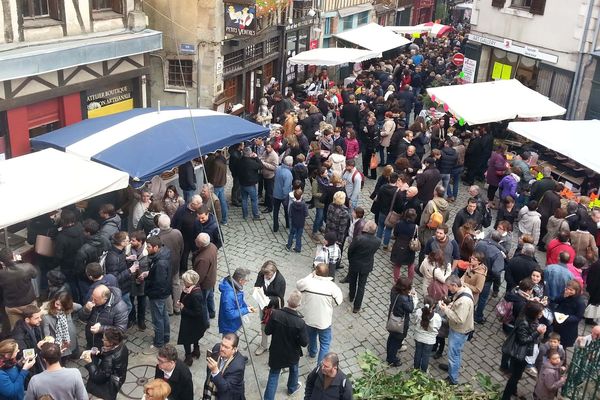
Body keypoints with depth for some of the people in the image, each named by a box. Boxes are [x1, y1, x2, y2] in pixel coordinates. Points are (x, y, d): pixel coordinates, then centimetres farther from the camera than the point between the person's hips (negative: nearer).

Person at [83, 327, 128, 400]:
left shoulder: (110, 360, -37)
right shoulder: (120, 346, -15)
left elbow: (98, 377, -26)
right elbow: (104, 354, 4)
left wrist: (89, 363, -23)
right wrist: (92, 352, -11)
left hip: (111, 385, -8)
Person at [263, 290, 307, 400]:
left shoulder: (275, 314, -24)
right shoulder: (300, 322, -30)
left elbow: (267, 331, -11)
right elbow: (304, 343, -19)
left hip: (276, 352, 0)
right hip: (292, 354, 0)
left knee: (273, 375, 16)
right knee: (293, 370, 30)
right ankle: (292, 388, 55)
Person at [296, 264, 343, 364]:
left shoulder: (308, 282, -20)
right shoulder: (331, 286, -23)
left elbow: (298, 285, 2)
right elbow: (339, 300, -11)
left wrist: (311, 275, 1)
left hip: (309, 318, 3)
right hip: (324, 321, -3)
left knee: (311, 336, 32)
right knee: (325, 344, 13)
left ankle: (312, 352, 58)